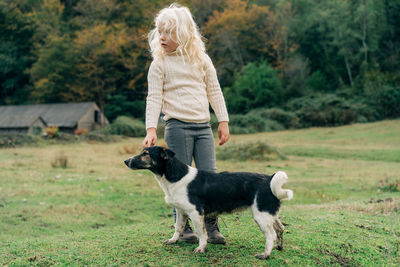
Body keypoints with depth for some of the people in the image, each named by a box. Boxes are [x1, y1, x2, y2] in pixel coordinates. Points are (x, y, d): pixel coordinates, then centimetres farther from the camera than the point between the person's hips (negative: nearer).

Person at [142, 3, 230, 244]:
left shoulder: (201, 59, 10)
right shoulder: (160, 64, 3)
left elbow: (214, 91, 13)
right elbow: (154, 98, 0)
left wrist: (224, 122, 9)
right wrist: (151, 129, -10)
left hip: (204, 126, 3)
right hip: (177, 126, -2)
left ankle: (212, 227, 9)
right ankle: (184, 228, 12)